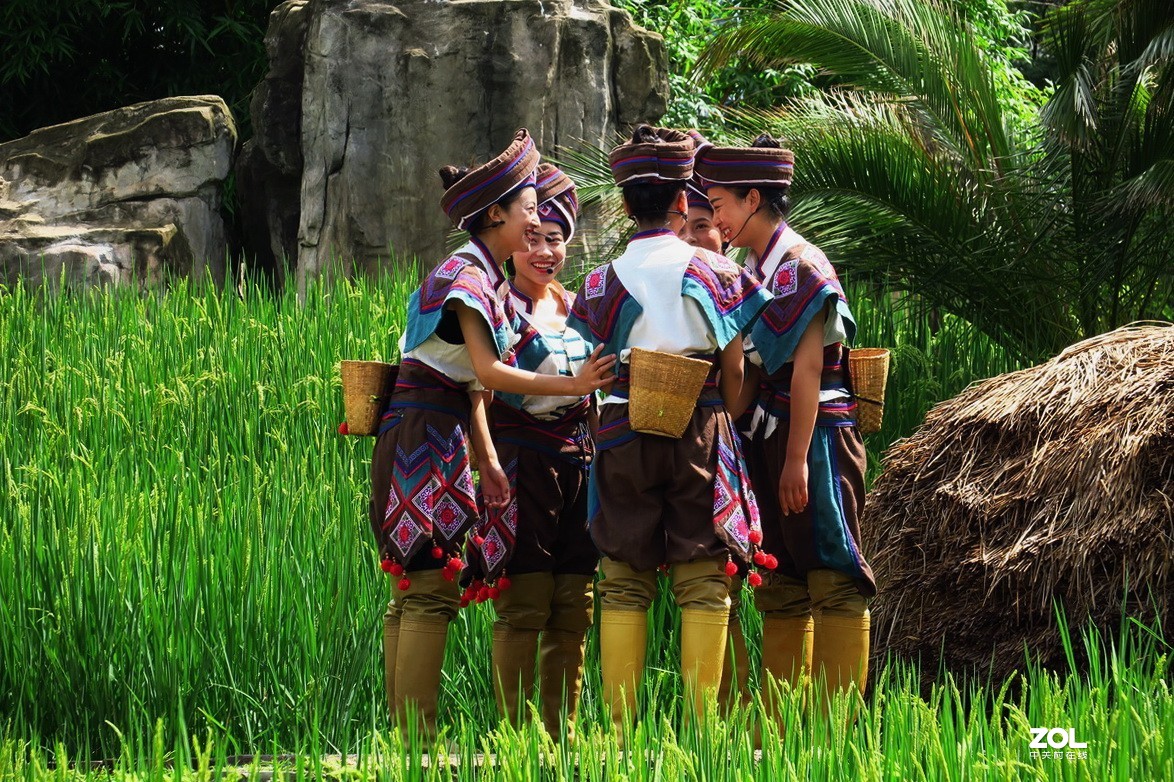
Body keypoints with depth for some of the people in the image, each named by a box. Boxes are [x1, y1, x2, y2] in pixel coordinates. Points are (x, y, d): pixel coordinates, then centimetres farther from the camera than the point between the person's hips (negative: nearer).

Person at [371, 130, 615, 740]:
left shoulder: (484, 277, 18)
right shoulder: (467, 276, -12)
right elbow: (488, 373, -20)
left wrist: (488, 462, 12)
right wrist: (571, 385, -21)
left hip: (436, 435, 10)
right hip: (425, 433, -10)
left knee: (414, 592, 8)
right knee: (430, 589, -12)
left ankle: (404, 735, 9)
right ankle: (418, 737, -14)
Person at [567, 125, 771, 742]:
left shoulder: (602, 282, 2)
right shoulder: (716, 273, 0)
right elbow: (734, 373, 2)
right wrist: (732, 431, 14)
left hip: (624, 435, 1)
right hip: (699, 431, -1)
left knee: (624, 586, 4)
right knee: (702, 585, 1)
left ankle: (621, 727, 0)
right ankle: (700, 722, -4)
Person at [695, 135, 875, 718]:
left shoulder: (801, 264, -9)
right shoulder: (753, 272, 16)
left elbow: (807, 368, -15)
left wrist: (798, 459, -20)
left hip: (815, 436, -9)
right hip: (767, 440, 9)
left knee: (833, 580, -8)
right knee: (781, 587, 9)